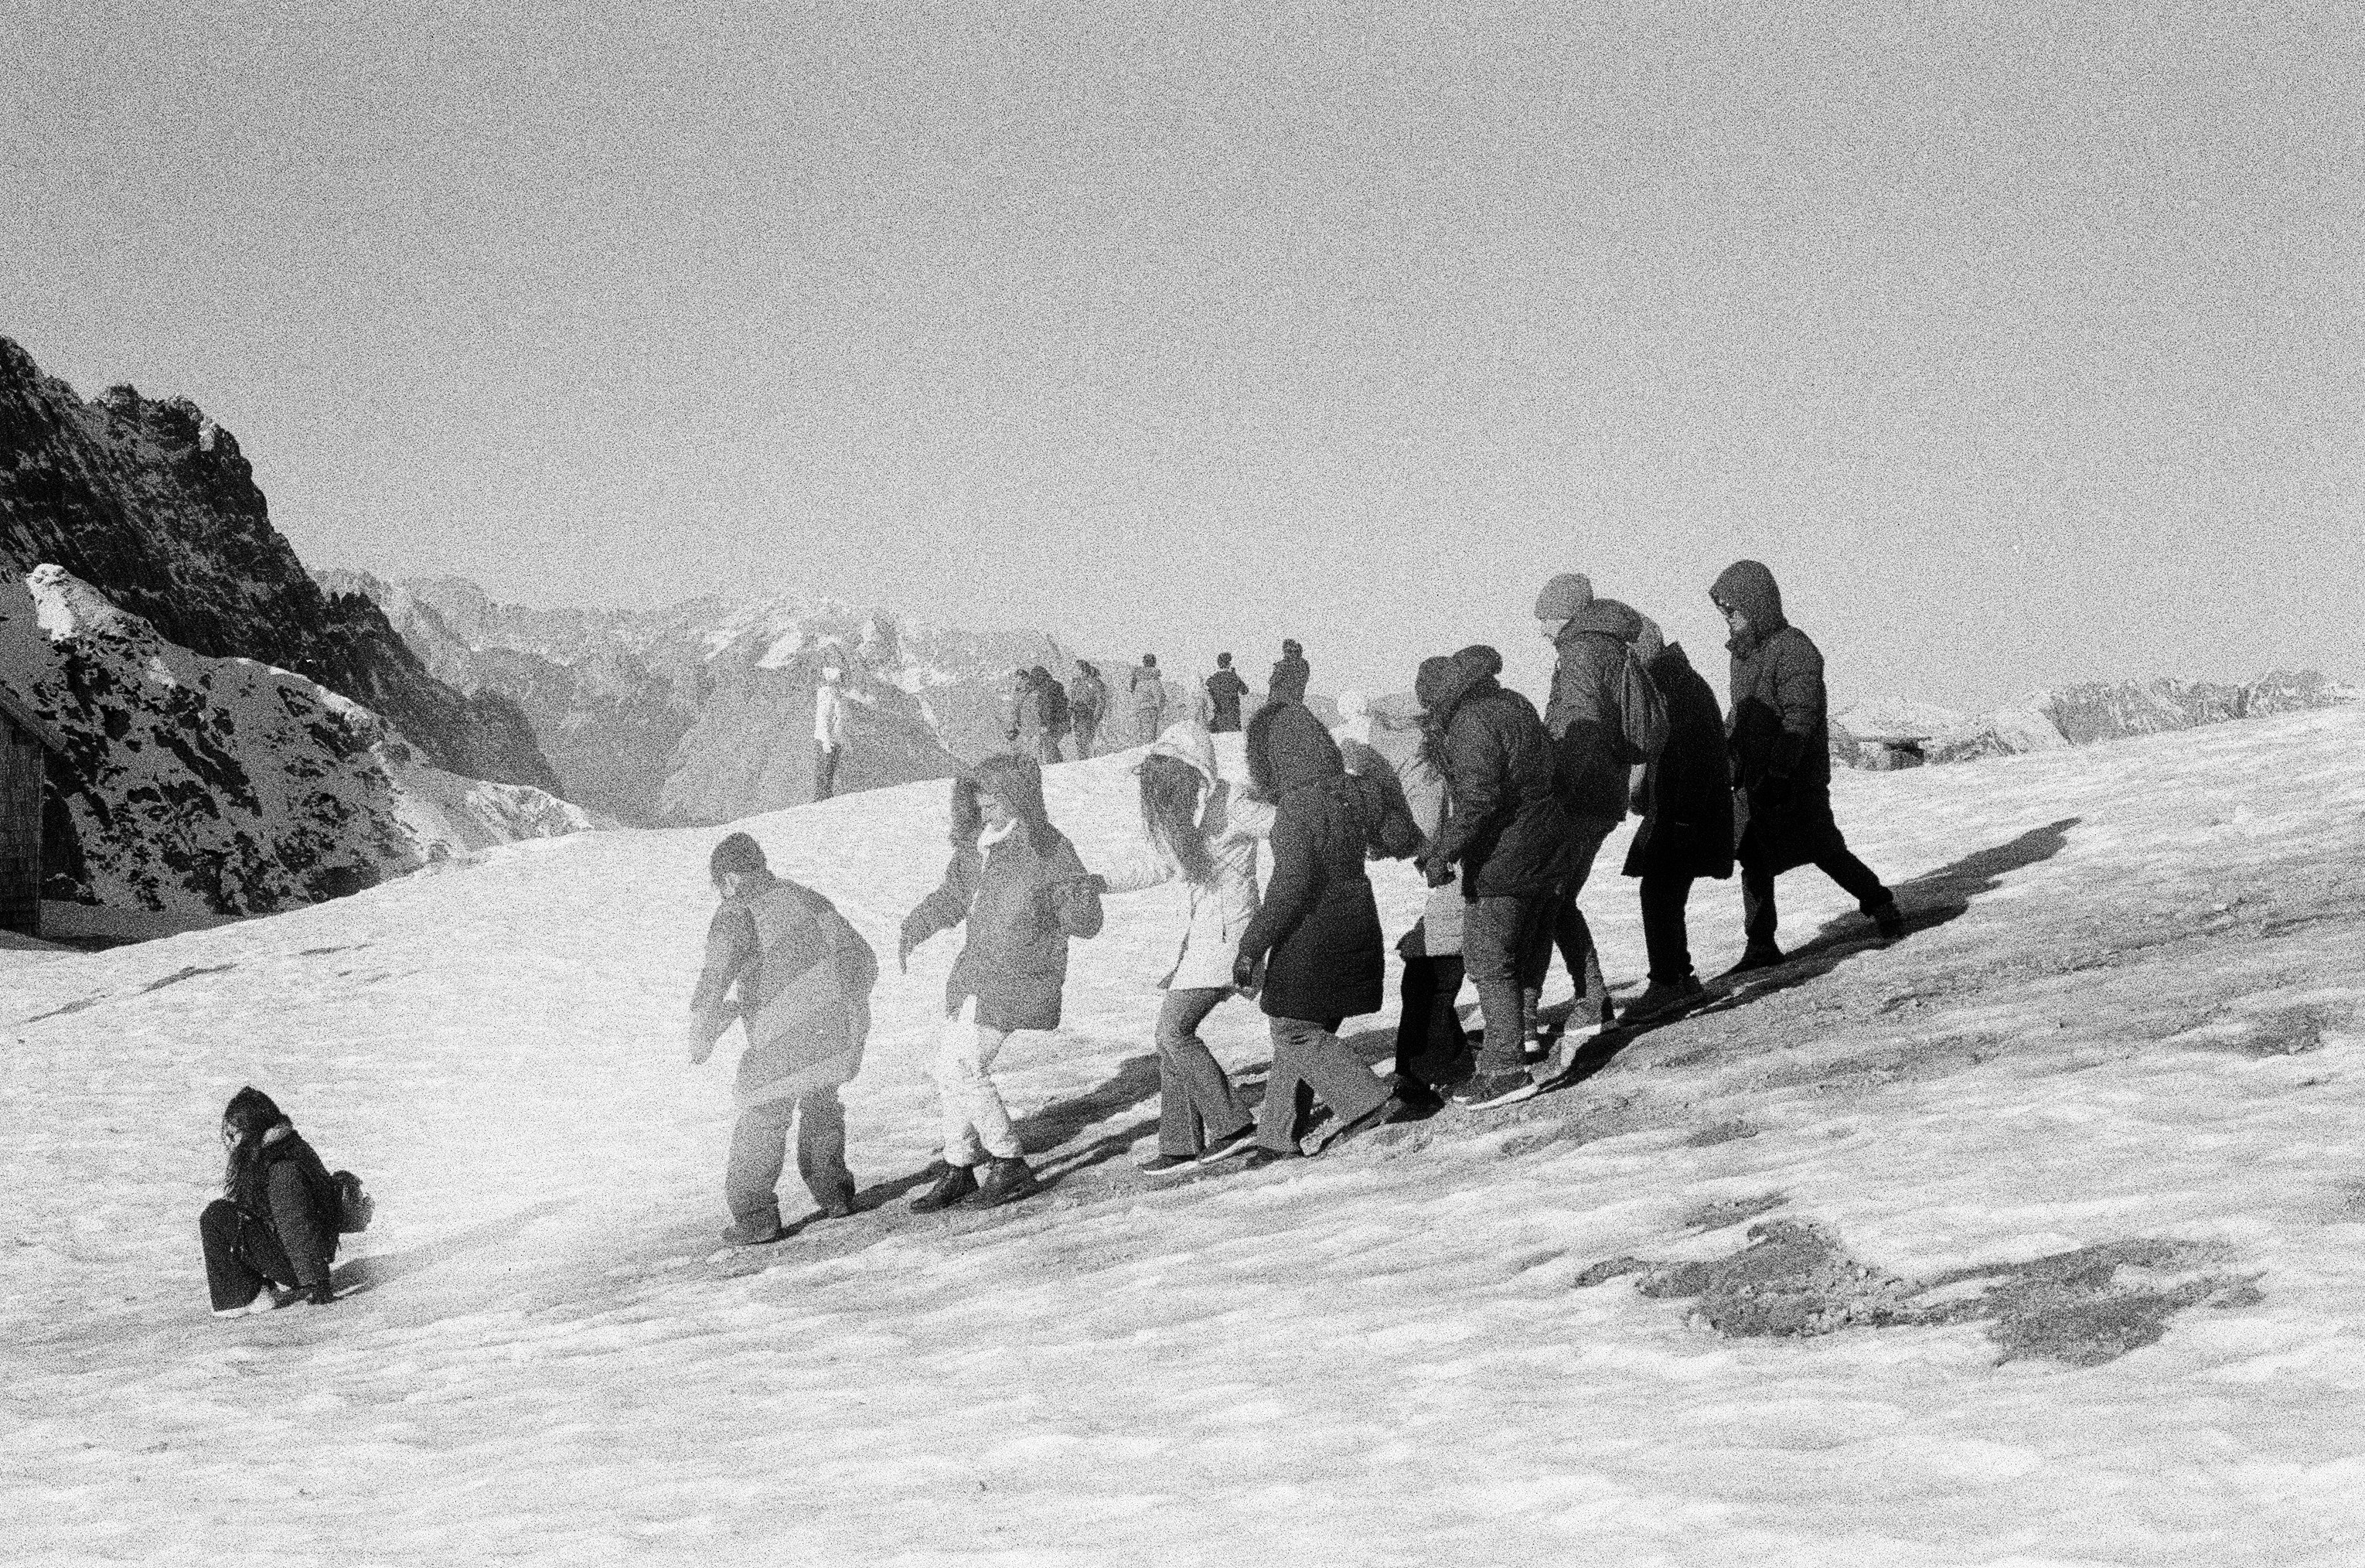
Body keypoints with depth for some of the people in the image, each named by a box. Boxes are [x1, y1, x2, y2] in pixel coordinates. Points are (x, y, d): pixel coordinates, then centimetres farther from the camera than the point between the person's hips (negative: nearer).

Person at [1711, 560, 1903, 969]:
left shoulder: (1794, 650, -16)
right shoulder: (1743, 651, 11)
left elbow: (1799, 718, -22)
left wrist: (1778, 774, -27)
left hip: (1797, 778, -8)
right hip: (1753, 782, 8)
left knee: (1825, 851, 3)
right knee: (1754, 860, 3)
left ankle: (1881, 905, 23)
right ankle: (1761, 947, 6)